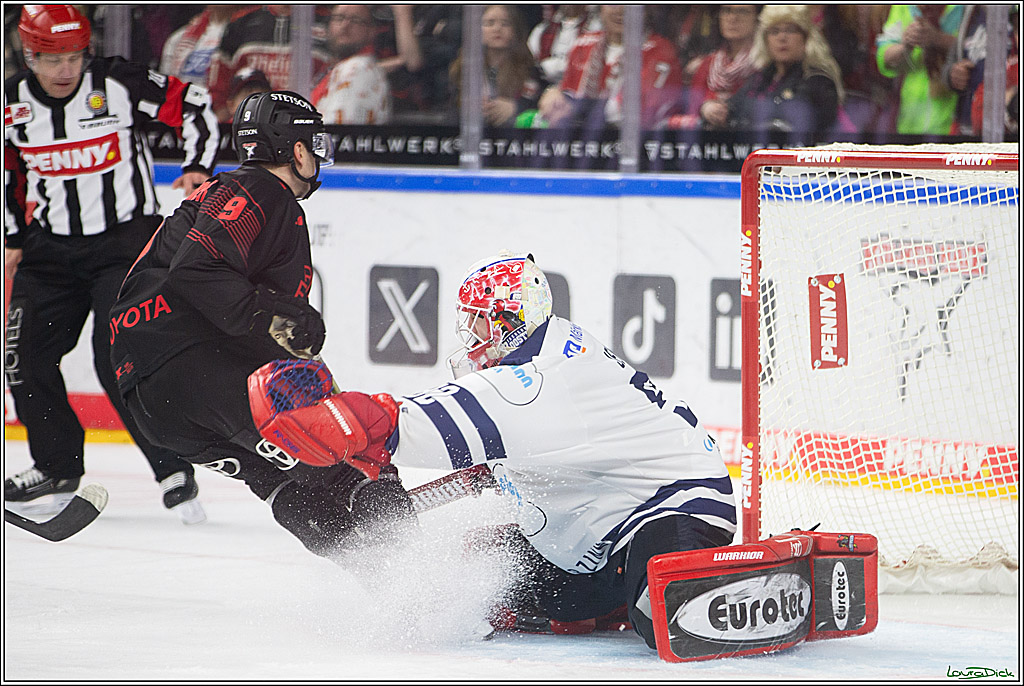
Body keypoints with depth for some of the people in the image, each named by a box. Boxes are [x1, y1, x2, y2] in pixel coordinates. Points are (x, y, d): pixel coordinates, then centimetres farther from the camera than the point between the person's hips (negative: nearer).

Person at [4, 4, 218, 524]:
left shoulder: (120, 84, -13)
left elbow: (194, 107, -5)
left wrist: (197, 168, -15)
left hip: (126, 241, -5)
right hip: (52, 246, 5)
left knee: (119, 359, -19)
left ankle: (173, 470, -11)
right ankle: (58, 470, 18)